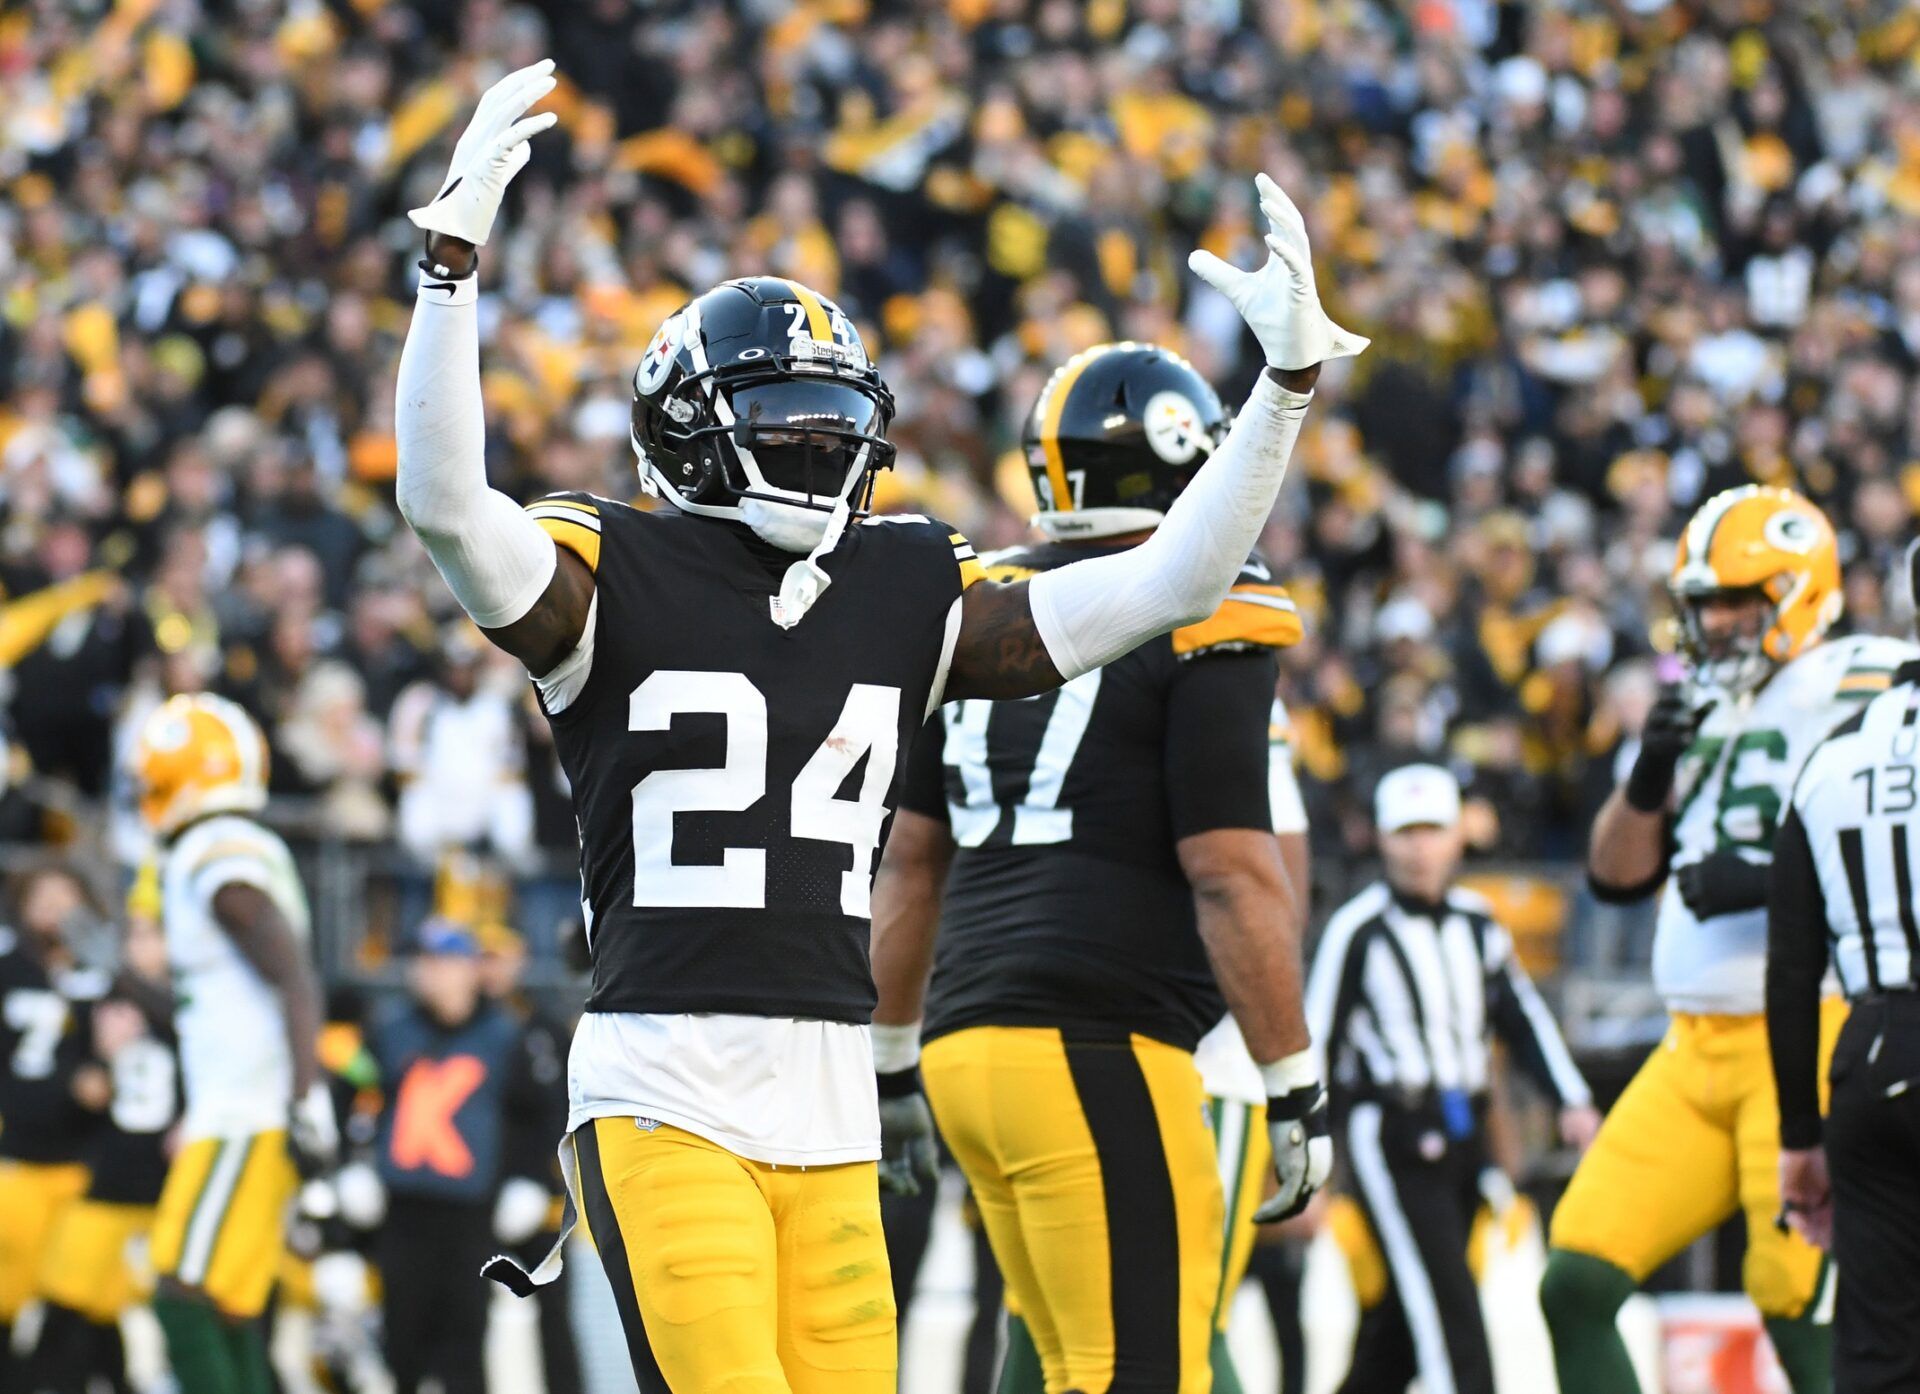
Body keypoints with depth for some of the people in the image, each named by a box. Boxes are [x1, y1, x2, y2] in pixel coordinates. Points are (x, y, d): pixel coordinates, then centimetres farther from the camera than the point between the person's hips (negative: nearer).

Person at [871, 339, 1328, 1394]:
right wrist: (1295, 1086, -7)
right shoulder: (1199, 627, -7)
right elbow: (1231, 876, -12)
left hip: (970, 1048, 8)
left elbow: (912, 860, 19)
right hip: (1098, 1053, -8)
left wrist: (888, 1052, 27)